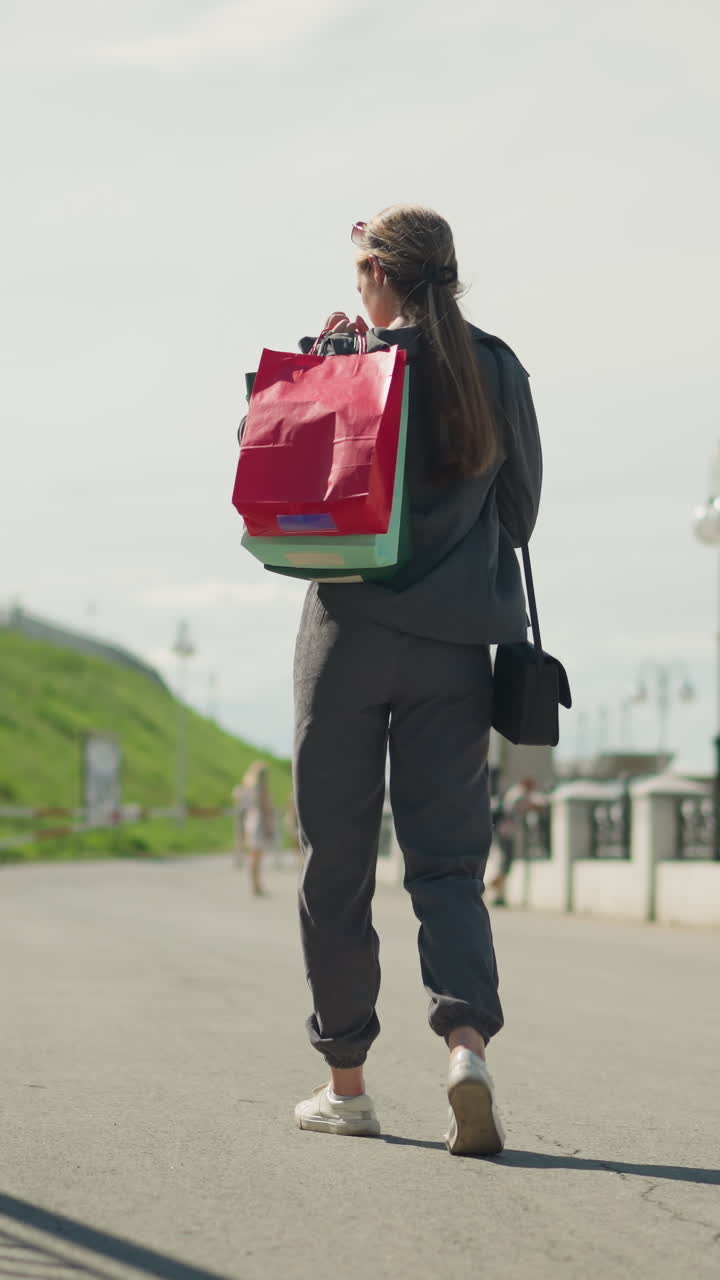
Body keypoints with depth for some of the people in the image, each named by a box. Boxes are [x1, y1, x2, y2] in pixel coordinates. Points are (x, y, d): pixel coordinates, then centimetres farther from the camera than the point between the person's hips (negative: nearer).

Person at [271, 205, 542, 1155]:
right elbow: (521, 509, 12)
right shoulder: (499, 369, 4)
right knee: (448, 859, 4)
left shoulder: (343, 360, -6)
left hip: (351, 627, -2)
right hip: (456, 643, 2)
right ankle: (468, 1037, -20)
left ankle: (346, 1083, 11)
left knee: (337, 861, 6)